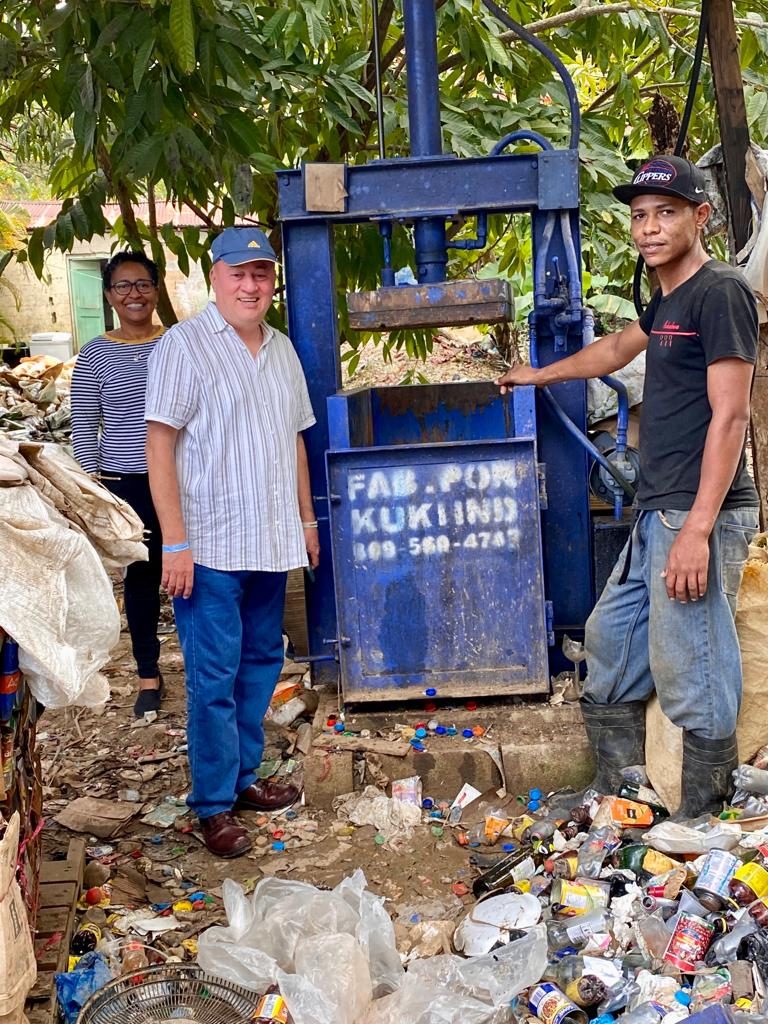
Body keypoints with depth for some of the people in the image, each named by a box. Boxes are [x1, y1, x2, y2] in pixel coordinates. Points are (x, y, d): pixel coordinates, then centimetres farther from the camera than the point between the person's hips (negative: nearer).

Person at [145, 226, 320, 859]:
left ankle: (243, 777, 29)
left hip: (272, 541, 7)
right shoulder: (185, 345, -8)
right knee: (214, 676, -1)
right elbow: (160, 444, -12)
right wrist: (175, 541, -16)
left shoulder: (282, 349, 12)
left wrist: (307, 518, 18)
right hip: (211, 544, -6)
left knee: (261, 663, 14)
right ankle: (213, 805, 11)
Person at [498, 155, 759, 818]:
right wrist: (539, 376, 48)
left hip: (699, 516, -10)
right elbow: (616, 350, 37)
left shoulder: (721, 293, -10)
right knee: (609, 646, 16)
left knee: (691, 679, -6)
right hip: (656, 514, 10)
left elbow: (729, 416, -17)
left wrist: (698, 529, -23)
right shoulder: (668, 299, 17)